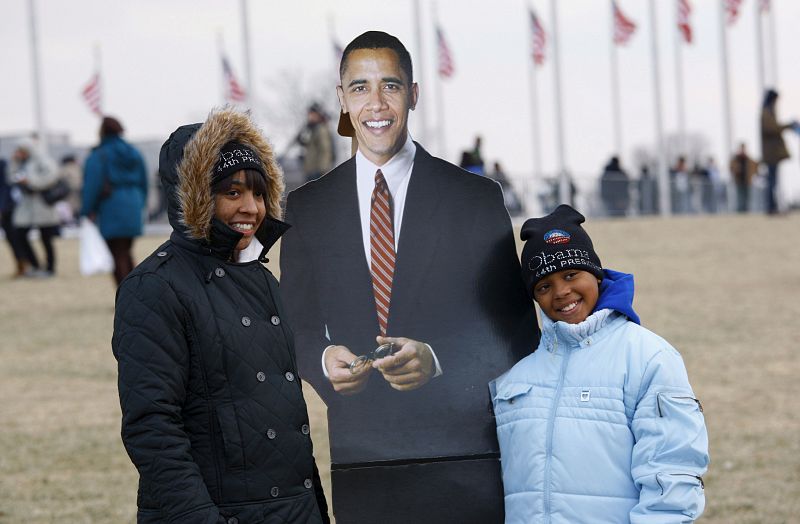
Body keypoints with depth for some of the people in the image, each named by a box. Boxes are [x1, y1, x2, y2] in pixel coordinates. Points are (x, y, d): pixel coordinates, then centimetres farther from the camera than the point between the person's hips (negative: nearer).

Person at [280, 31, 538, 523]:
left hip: (465, 463, -1)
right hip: (359, 462, 2)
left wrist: (436, 360, -18)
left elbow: (517, 334, -1)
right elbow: (297, 328, 10)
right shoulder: (308, 208, 9)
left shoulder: (477, 199, 1)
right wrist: (324, 358, -13)